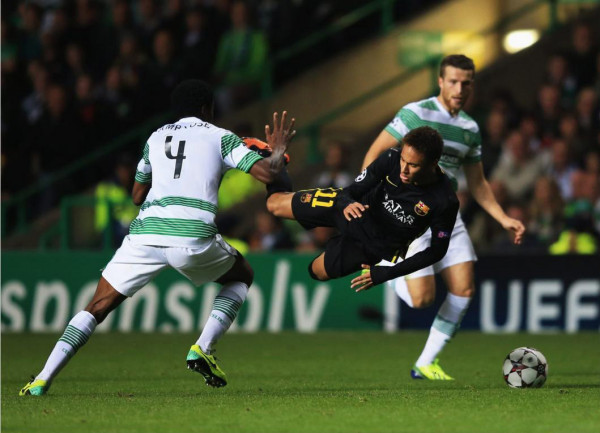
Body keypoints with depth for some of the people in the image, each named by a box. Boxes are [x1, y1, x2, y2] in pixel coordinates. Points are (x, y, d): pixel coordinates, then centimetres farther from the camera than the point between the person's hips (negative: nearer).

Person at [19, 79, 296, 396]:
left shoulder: (156, 138, 26)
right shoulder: (220, 137, 16)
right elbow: (266, 173, 6)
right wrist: (278, 150, 27)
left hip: (145, 233, 2)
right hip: (193, 236, -2)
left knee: (98, 307, 11)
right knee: (242, 275, 27)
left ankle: (42, 380, -4)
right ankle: (202, 349, 8)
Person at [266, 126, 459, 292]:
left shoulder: (445, 202, -32)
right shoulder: (392, 159, -27)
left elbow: (437, 250, -20)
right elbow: (353, 190, -17)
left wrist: (388, 273, -23)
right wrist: (347, 203, -43)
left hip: (376, 244, 0)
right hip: (354, 209, 1)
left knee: (318, 272, 14)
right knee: (274, 204, 3)